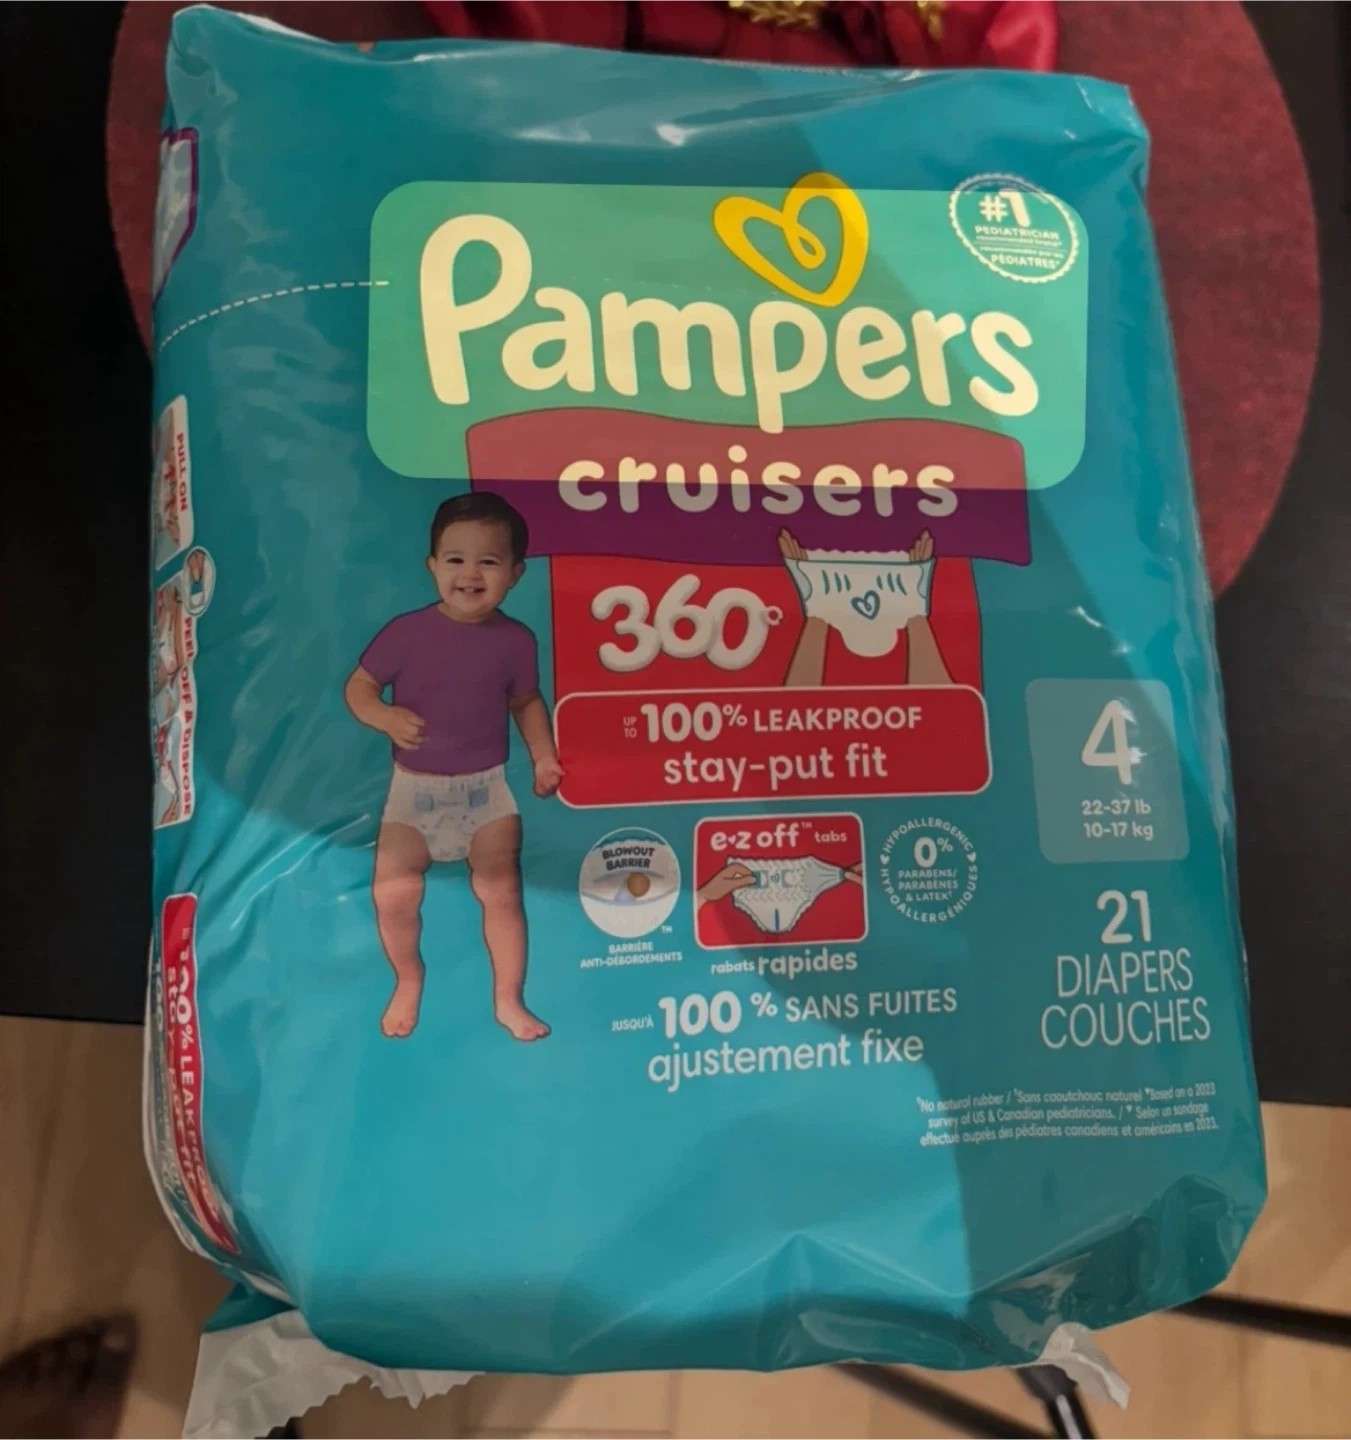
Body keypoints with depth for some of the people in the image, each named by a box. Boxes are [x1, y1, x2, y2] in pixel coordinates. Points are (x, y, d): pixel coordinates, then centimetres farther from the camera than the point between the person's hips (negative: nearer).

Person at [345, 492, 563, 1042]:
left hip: (486, 786, 1)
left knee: (500, 889, -7)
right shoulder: (407, 632, -11)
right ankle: (408, 980, 21)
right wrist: (387, 717, -25)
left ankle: (508, 1000, 14)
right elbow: (358, 686, -5)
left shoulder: (516, 640, -5)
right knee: (393, 893, -11)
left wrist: (544, 755, 1)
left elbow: (526, 702, 11)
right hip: (414, 787, 0)